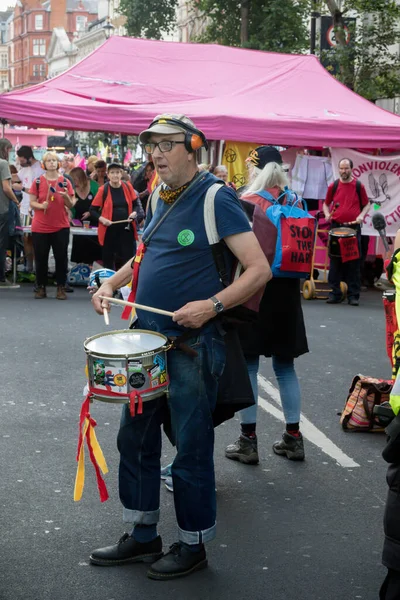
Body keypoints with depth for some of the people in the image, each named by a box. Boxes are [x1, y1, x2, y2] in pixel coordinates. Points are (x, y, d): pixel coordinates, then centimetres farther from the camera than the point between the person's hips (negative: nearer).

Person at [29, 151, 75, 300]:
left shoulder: (65, 182, 3)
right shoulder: (38, 181, 1)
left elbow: (71, 205, 4)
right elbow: (32, 203, 2)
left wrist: (66, 197, -17)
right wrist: (41, 205, -18)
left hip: (61, 226, 0)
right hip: (40, 227, 0)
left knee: (61, 257, 0)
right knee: (41, 258, 4)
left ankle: (61, 287, 8)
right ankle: (41, 287, 14)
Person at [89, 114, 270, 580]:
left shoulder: (216, 199, -12)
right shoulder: (158, 199, 10)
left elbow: (259, 269, -16)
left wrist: (212, 305, -26)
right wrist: (112, 283, 9)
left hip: (193, 345, -8)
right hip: (147, 337, 8)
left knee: (191, 449, 3)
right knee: (135, 437, 14)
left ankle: (193, 545, 20)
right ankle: (142, 536, 30)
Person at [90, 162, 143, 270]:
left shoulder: (128, 187, 1)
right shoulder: (103, 190, -6)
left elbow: (136, 204, 14)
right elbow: (92, 210, -1)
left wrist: (134, 212, -7)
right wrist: (101, 219, -18)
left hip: (127, 229, 2)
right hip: (109, 230, -1)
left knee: (129, 258, 3)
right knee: (108, 259, 9)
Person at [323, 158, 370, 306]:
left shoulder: (359, 186, 3)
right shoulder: (333, 186, 6)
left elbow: (366, 204, 10)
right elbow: (326, 204, 16)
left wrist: (361, 215, -8)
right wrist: (327, 214, -3)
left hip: (353, 228, -1)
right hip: (336, 227, 1)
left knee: (354, 262, 0)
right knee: (335, 261, 3)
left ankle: (353, 295, 4)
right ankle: (335, 293, 9)